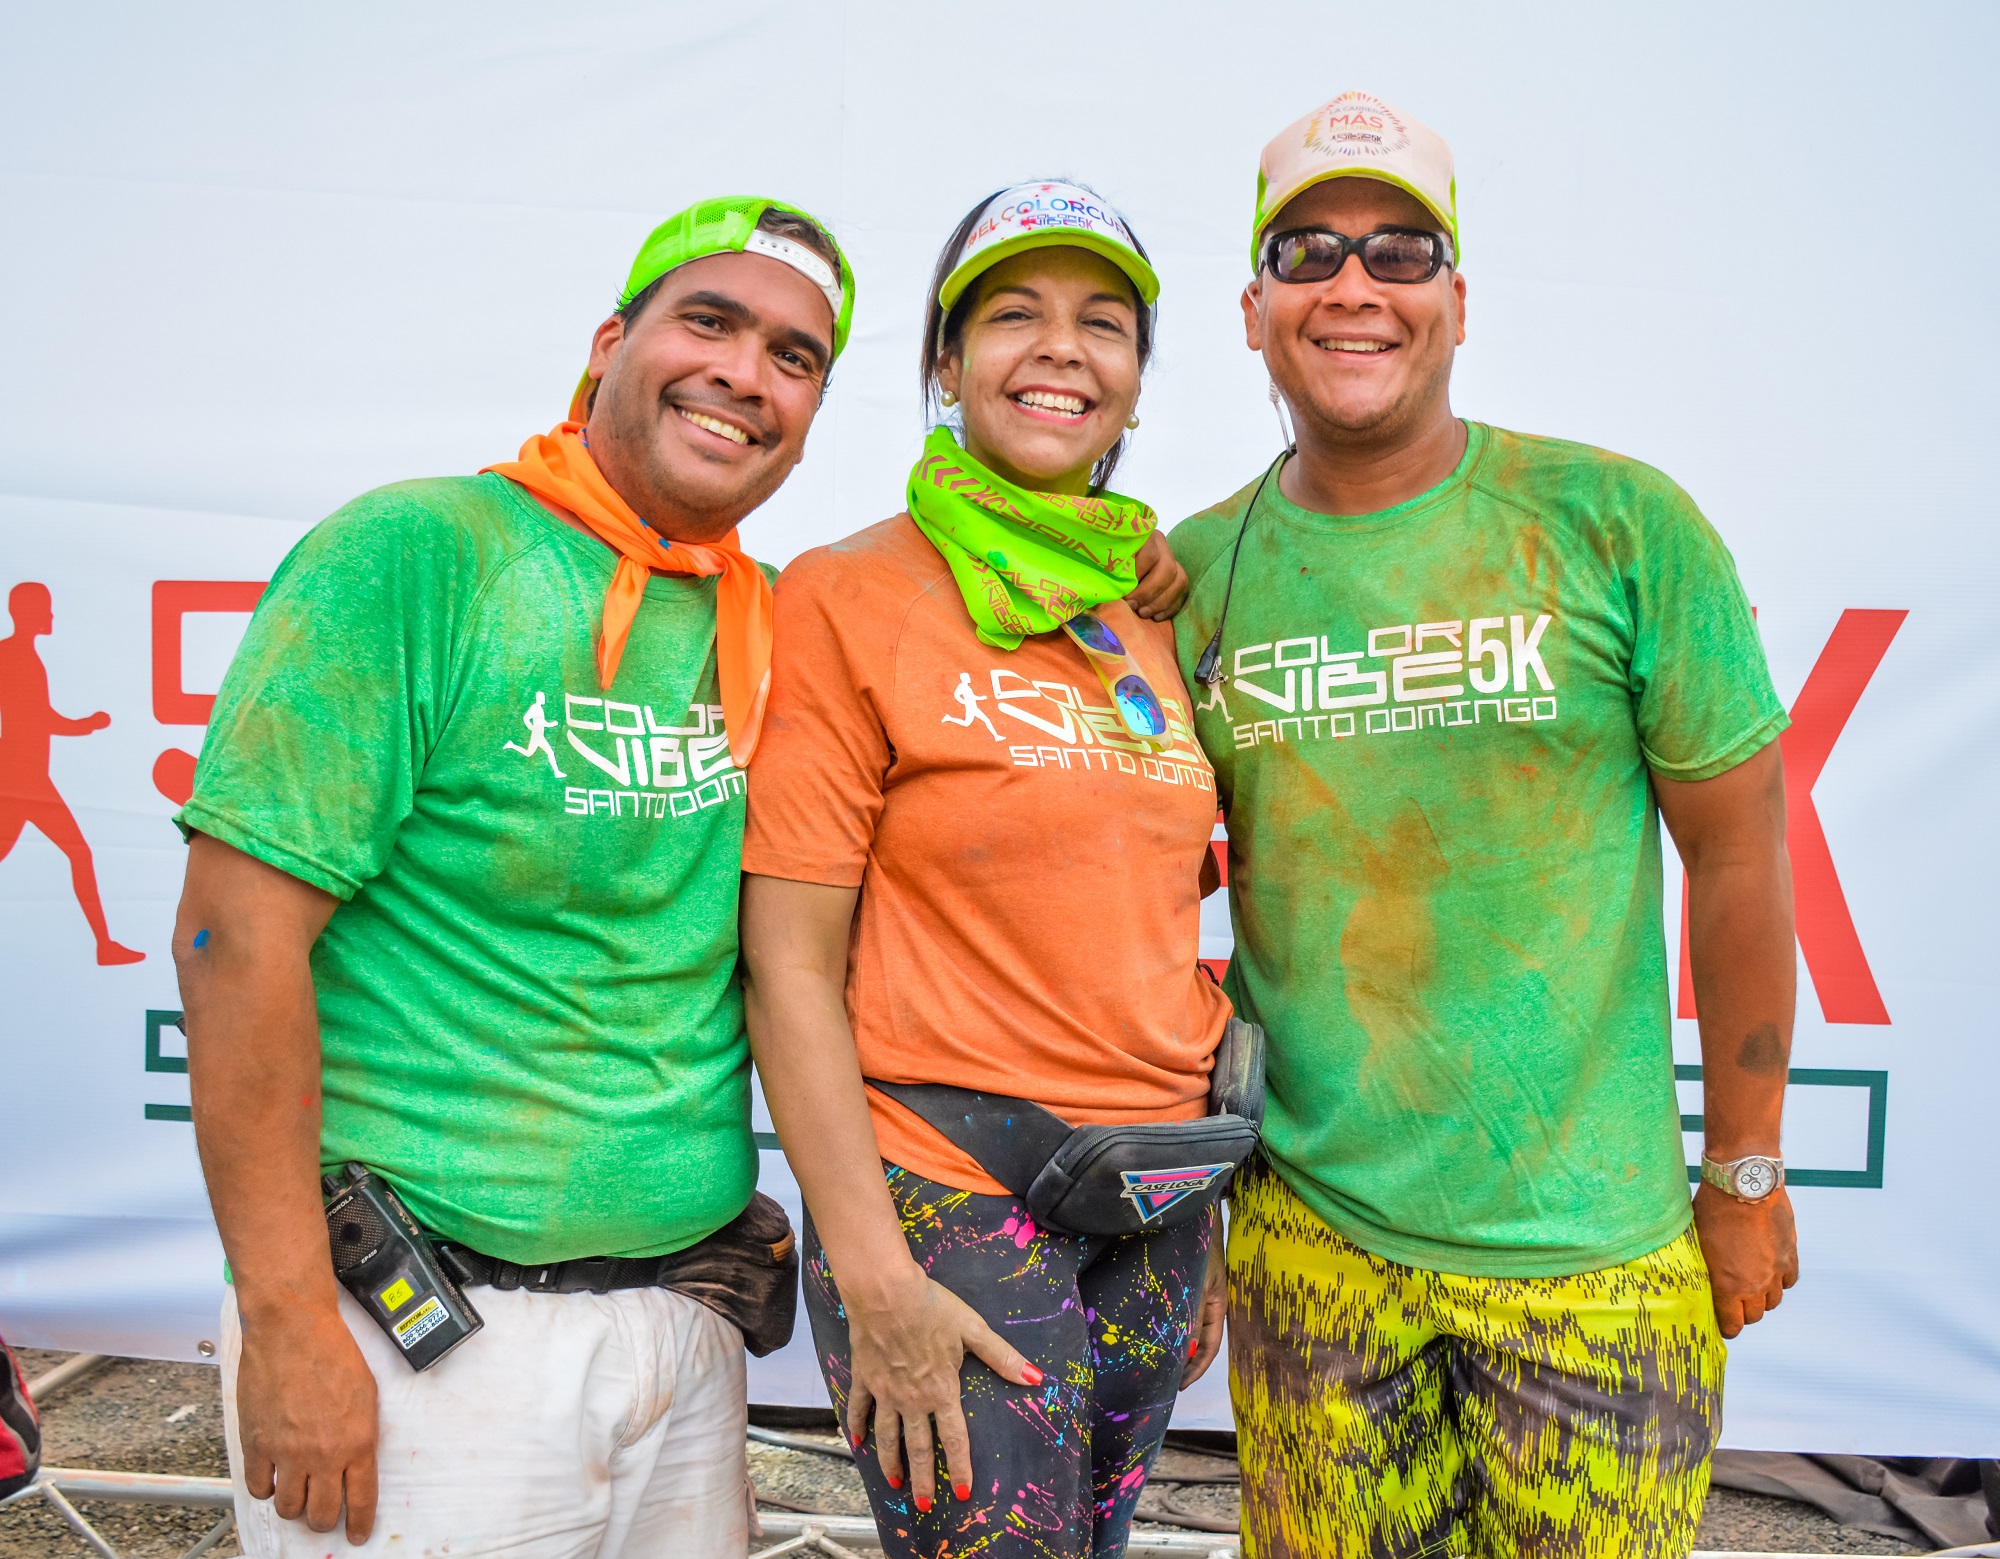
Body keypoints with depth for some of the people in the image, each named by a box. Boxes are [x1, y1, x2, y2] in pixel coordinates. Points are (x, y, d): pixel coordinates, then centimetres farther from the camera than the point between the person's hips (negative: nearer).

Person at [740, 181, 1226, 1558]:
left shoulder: (1165, 610, 8)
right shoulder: (848, 598, -9)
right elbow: (788, 964, -11)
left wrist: (1209, 1218, 14)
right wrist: (874, 1275, -14)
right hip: (947, 1202, -5)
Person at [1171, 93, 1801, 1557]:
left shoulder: (1619, 525, -8)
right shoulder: (1193, 573, -1)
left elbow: (1740, 853, -2)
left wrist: (1747, 1173, 1)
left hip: (1594, 1254, -1)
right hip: (1307, 1239, 2)